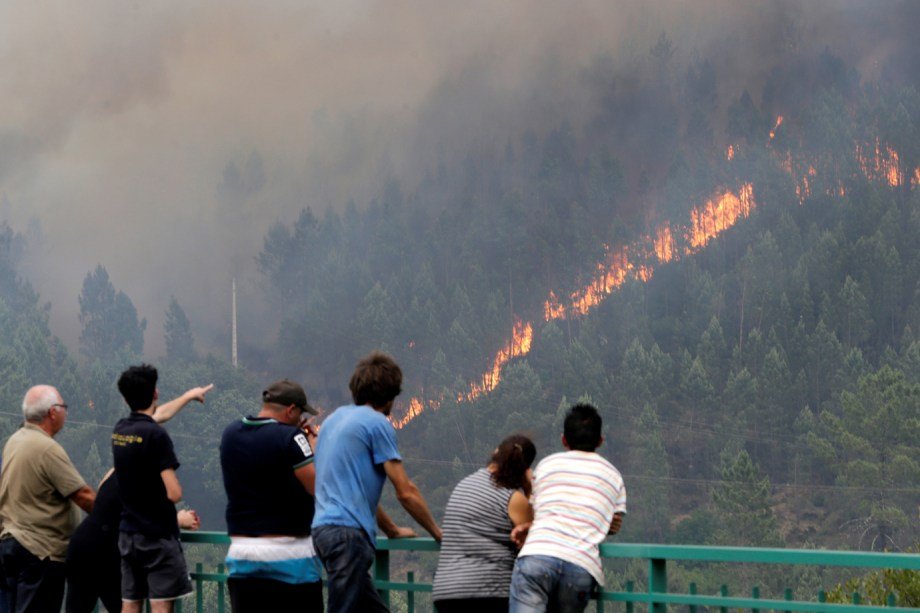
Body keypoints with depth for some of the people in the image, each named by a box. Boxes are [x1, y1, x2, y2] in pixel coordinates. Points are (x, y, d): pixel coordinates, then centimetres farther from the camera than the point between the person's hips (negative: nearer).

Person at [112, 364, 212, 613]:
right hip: (158, 536, -7)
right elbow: (173, 493, -20)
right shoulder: (156, 435, -16)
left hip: (128, 534, 7)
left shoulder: (120, 430, 7)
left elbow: (153, 417, 30)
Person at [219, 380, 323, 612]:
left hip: (241, 552, 6)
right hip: (288, 553, -6)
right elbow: (318, 486, -16)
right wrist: (314, 446, 0)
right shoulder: (290, 438, -13)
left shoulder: (231, 434, 7)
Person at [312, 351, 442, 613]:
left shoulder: (334, 418, 22)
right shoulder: (377, 423, -5)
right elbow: (405, 491, -5)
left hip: (324, 529, 9)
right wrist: (437, 533, 7)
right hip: (348, 532, -9)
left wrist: (392, 529, 37)